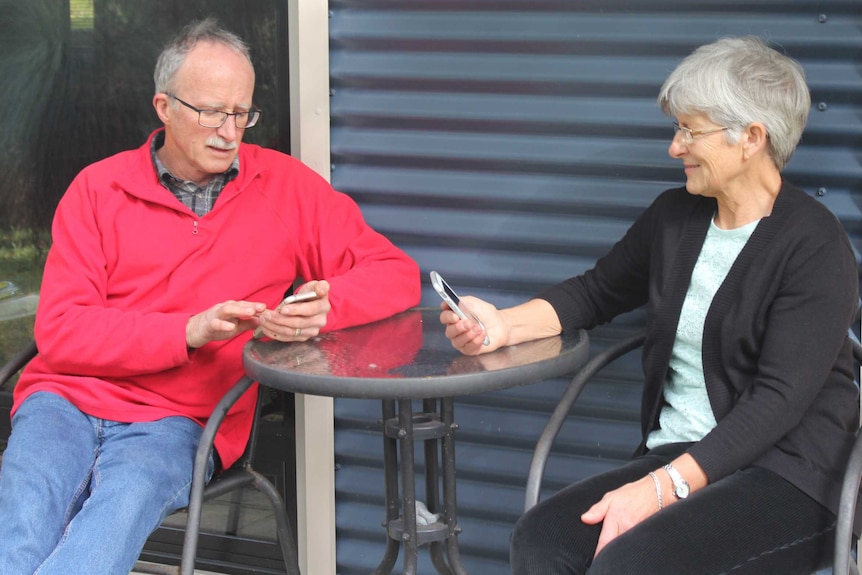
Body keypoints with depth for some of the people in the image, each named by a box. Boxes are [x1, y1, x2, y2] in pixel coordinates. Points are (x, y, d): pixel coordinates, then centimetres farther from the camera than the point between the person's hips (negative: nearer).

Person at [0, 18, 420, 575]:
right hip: (67, 398, 1)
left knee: (125, 503, -36)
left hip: (175, 423, 0)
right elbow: (59, 331, 0)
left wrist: (325, 308, -15)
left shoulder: (285, 186, 9)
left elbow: (397, 275, 7)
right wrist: (187, 331, -13)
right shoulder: (99, 188, 8)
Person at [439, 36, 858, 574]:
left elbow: (777, 400, -18)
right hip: (679, 457, 6)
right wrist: (504, 325, 6)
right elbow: (596, 292, 26)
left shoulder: (816, 247, -10)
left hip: (787, 476, -6)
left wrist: (661, 488, -26)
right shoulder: (675, 216, 12)